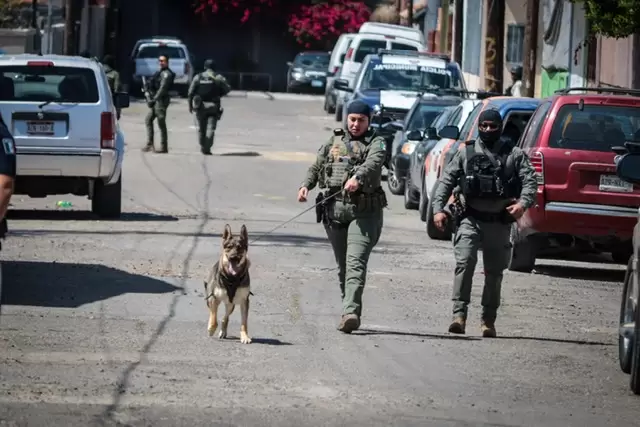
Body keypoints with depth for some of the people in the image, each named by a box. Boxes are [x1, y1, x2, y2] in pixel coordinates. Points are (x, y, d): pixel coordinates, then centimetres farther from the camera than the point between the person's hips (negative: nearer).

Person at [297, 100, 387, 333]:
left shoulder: (375, 143, 4)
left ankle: (350, 312, -27)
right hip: (334, 209, 5)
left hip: (364, 211, -5)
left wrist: (358, 177, -37)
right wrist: (306, 185, 2)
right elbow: (316, 167, 23)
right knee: (342, 265, 8)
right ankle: (350, 311, 16)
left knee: (356, 262, -17)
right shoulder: (334, 142, 18)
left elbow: (373, 162, -16)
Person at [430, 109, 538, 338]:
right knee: (464, 262, -18)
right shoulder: (466, 152, 8)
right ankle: (459, 314, -19)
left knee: (494, 272, 7)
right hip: (471, 219, -1)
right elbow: (447, 180, 7)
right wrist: (438, 208, -5)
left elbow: (530, 180, -4)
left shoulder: (514, 154, 5)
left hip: (500, 222, 1)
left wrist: (523, 203, -23)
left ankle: (488, 320, 16)